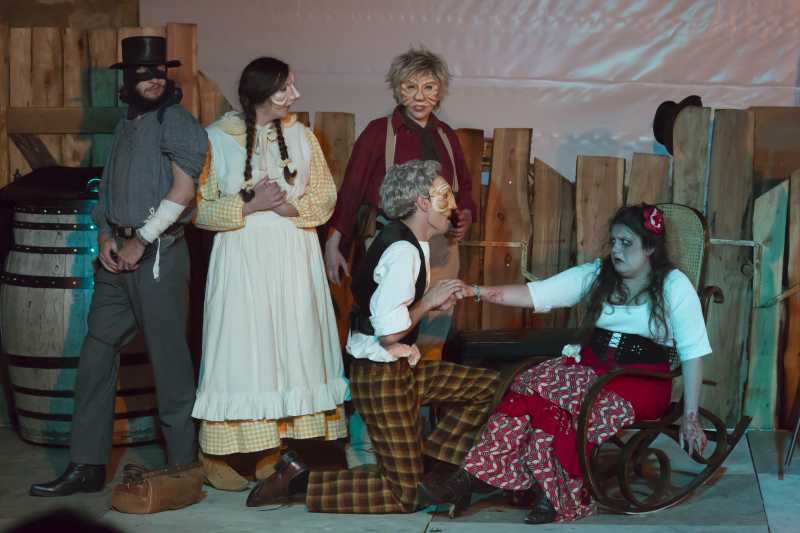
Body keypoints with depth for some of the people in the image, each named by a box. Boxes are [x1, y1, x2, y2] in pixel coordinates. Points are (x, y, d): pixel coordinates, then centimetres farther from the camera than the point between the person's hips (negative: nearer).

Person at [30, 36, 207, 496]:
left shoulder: (176, 121, -6)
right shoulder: (126, 126, 17)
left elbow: (183, 188, -15)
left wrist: (140, 241, -14)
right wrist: (105, 235, 4)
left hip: (158, 253, -8)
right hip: (119, 254, 8)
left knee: (169, 357, -2)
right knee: (96, 355, 7)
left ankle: (184, 466, 7)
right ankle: (87, 467, 12)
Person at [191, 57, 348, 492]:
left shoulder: (301, 136, 6)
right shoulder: (216, 139, -3)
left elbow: (326, 195, 6)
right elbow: (199, 209, -3)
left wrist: (290, 206, -12)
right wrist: (248, 206, -15)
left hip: (294, 260, 3)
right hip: (243, 261, -3)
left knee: (290, 349, 2)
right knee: (240, 350, -3)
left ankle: (272, 449, 12)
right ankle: (215, 453, 6)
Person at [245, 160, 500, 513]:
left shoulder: (410, 244, 9)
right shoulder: (404, 251, -21)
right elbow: (389, 334, -26)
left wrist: (436, 302, 2)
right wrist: (429, 301, -12)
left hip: (399, 367, 10)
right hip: (381, 375, -10)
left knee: (489, 387, 9)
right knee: (404, 497, -3)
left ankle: (428, 465, 10)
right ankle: (297, 480, -1)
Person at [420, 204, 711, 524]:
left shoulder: (674, 286, -4)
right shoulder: (596, 274, 7)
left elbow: (693, 351, -8)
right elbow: (535, 294, -1)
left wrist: (690, 416, -14)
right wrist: (478, 292, -15)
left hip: (641, 381, -4)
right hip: (591, 367, 5)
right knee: (530, 387, -25)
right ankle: (470, 475, -28)